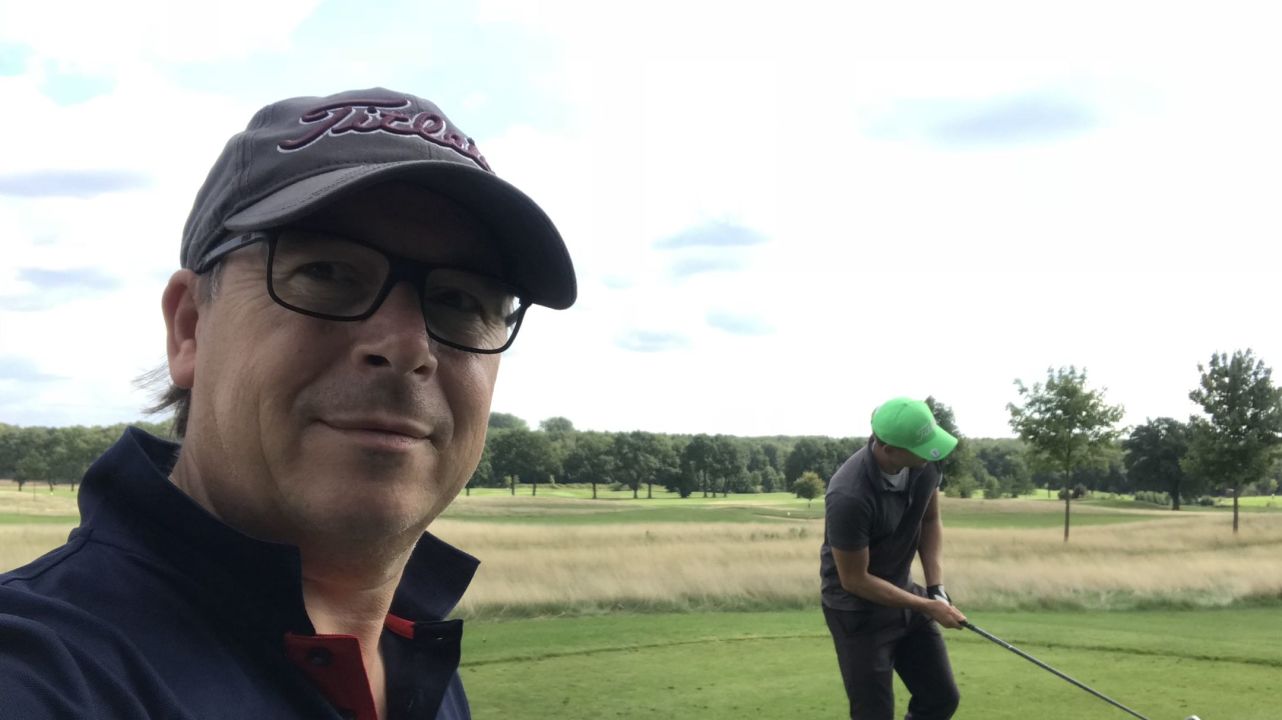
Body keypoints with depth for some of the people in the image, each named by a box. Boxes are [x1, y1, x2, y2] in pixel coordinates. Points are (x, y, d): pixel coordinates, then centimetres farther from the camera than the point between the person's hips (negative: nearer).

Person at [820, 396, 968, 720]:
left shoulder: (924, 463, -13)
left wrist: (936, 589, -5)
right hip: (858, 612, -7)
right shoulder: (849, 496, -34)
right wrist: (927, 606, -18)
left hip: (904, 596, 7)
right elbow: (855, 580, -24)